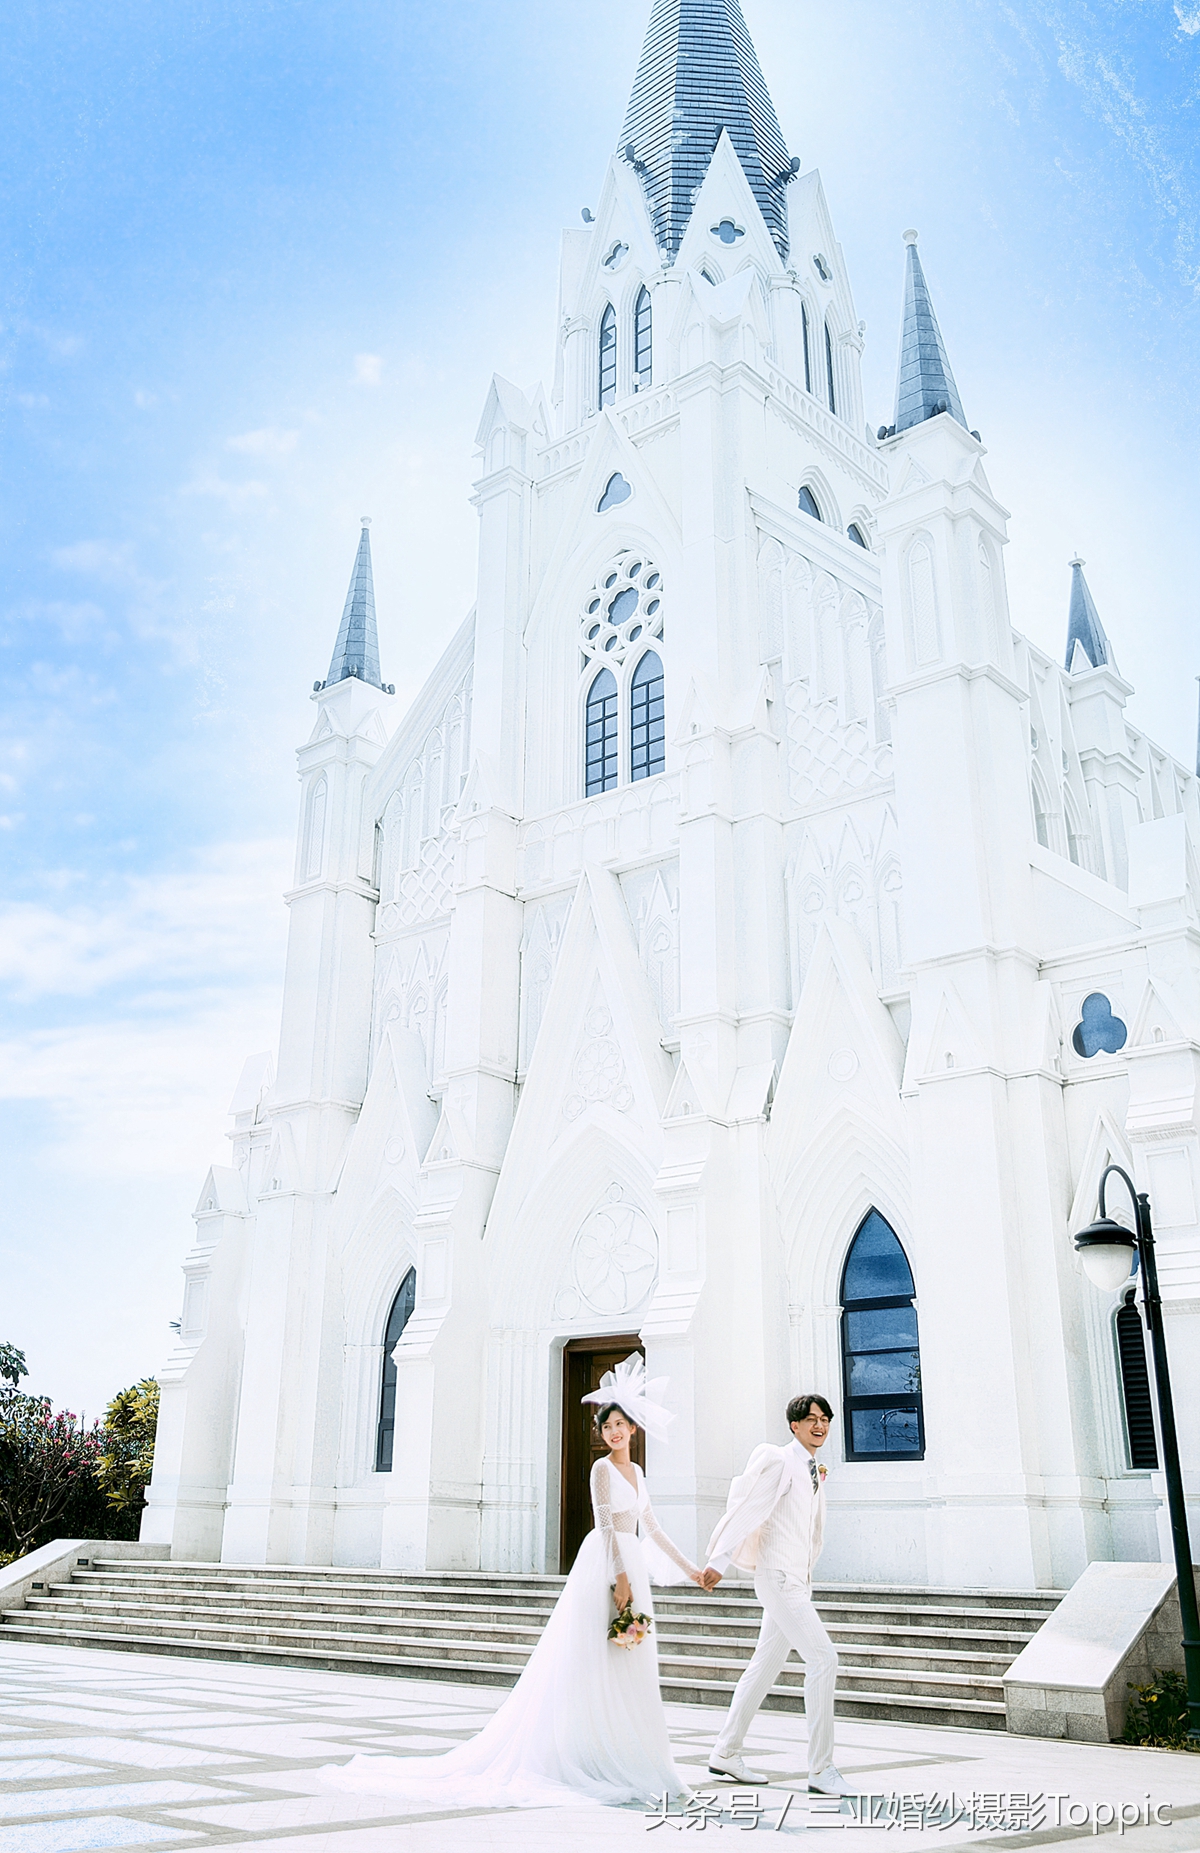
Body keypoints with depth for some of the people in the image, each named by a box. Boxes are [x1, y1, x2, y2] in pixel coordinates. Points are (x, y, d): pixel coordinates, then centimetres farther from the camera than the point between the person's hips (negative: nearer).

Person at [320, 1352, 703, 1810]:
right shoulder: (602, 1468, -8)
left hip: (632, 1566, 8)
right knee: (595, 1664, -5)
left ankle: (623, 1760, 14)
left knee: (628, 1667, 9)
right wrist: (620, 1578, -21)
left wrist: (688, 1568, 25)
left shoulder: (637, 1472, 15)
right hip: (605, 1566, -8)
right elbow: (607, 1527, -15)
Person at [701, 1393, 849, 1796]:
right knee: (822, 1657, -14)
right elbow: (747, 1508, -16)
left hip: (797, 1579, 9)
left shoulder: (813, 1472, 15)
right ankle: (821, 1769, -9)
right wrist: (719, 1560, -19)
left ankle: (725, 1754, 24)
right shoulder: (780, 1462, -11)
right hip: (779, 1577, -9)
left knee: (766, 1666, 13)